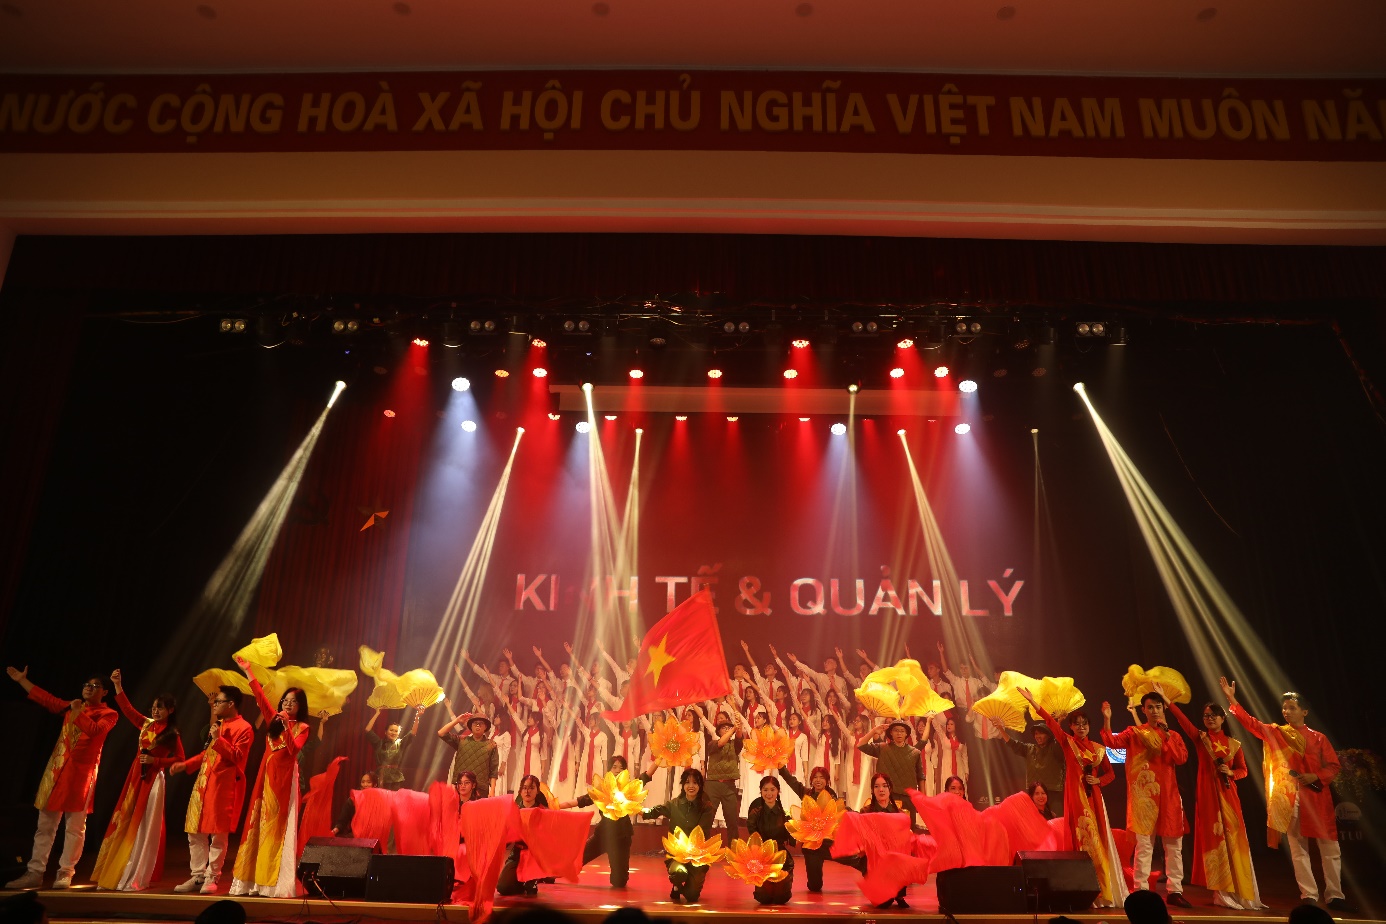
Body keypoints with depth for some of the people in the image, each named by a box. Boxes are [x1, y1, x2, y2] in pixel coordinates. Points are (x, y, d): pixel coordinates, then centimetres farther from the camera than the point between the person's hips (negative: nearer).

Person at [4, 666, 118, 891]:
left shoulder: (108, 714, 0)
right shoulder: (72, 706, 17)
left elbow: (94, 730, -18)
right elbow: (46, 698, 21)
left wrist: (78, 712, -13)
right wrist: (22, 680, 21)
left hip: (81, 771, -5)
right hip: (57, 767, 5)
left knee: (75, 826, -3)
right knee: (45, 824, 7)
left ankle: (65, 874, 2)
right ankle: (35, 872, 12)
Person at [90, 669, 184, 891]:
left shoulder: (172, 734, -6)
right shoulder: (145, 724, 7)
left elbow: (179, 759, -4)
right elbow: (128, 709, 3)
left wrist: (155, 761, -15)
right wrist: (118, 686, -6)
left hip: (154, 780, -5)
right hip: (136, 777, 5)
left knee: (143, 827, -3)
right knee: (124, 823, 8)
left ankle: (136, 877, 4)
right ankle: (113, 873, 18)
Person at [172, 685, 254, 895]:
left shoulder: (243, 728, -8)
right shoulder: (218, 725, 21)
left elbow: (237, 756, -18)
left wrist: (218, 739, -20)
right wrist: (185, 765, 15)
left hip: (224, 787, -9)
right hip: (203, 783, 9)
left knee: (218, 834, -2)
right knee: (195, 833, 10)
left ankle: (212, 877, 7)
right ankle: (198, 876, 18)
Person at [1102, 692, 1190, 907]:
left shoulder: (1173, 736, 11)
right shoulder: (1134, 732, 4)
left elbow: (1181, 758, -6)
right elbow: (1112, 742, -11)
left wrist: (1166, 735, -12)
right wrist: (1107, 719, -23)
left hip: (1168, 794, 3)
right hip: (1143, 795, -3)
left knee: (1174, 845, 6)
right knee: (1144, 844, -1)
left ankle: (1174, 891, 14)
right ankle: (1141, 890, 3)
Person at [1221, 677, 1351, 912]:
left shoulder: (1318, 738, 8)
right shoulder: (1275, 733, 7)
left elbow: (1333, 766, 5)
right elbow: (1251, 723, -3)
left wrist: (1316, 776, -14)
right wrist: (1232, 699, -14)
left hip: (1317, 797, 1)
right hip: (1289, 799, 0)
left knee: (1330, 849, 3)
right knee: (1299, 850, 1)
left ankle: (1334, 895, 13)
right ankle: (1309, 896, 5)